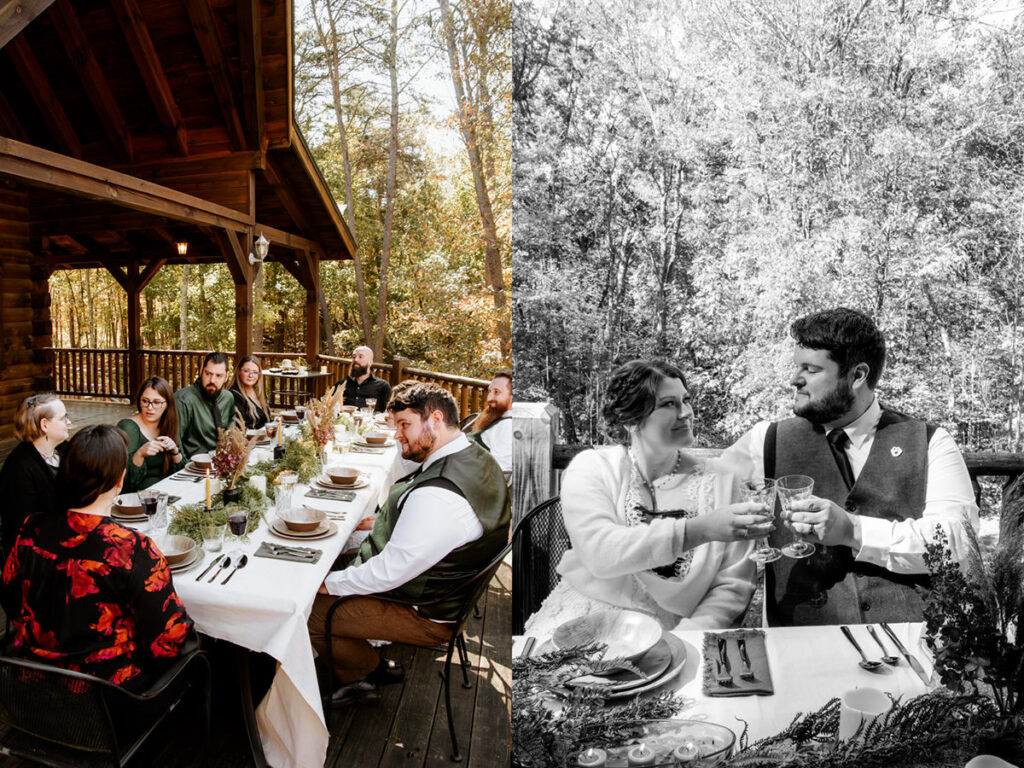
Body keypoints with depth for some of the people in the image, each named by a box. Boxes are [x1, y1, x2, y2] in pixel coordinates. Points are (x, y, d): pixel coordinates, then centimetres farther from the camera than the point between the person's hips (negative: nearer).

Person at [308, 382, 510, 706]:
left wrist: (330, 583, -13)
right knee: (335, 564, 15)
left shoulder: (438, 496, -35)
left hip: (426, 615, -10)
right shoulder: (474, 457, -3)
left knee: (310, 611, -2)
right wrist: (384, 522, 9)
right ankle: (369, 666, 24)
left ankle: (366, 671, 22)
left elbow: (389, 573, -28)